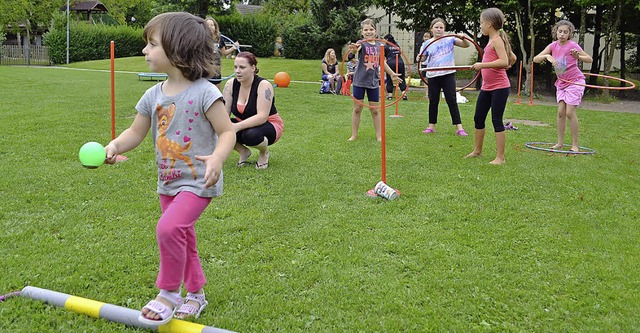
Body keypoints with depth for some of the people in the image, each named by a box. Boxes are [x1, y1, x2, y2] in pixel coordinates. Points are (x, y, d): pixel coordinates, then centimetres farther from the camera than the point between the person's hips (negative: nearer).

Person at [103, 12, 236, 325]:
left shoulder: (204, 92, -17)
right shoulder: (153, 95, 2)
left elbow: (227, 132, -16)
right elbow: (136, 132, 8)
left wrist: (217, 157, -35)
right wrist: (114, 146, -12)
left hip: (198, 181, -7)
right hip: (168, 182, 7)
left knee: (168, 228, -24)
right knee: (183, 239, 18)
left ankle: (169, 293, -3)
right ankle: (196, 294, 38)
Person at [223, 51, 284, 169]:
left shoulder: (264, 85, -22)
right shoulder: (231, 84, -7)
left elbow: (262, 117, -31)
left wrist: (237, 127, -43)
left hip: (269, 125, -5)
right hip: (243, 126, 5)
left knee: (251, 135, -38)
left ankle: (264, 153, -2)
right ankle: (243, 152, 4)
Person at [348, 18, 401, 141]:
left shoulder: (379, 45, 4)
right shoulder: (361, 44, -8)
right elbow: (356, 48, -33)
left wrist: (392, 74, 24)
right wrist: (353, 49, -57)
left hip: (374, 81, 3)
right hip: (360, 81, -3)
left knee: (375, 110, 7)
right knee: (357, 108, 5)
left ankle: (379, 135, 17)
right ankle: (354, 135, 15)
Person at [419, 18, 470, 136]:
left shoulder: (450, 39, 2)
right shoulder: (427, 43, 5)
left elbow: (466, 45, -1)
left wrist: (463, 38, -22)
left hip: (448, 75, -1)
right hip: (432, 76, 2)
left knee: (452, 101, -2)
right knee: (433, 101, 9)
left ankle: (459, 127, -1)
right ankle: (431, 126, 20)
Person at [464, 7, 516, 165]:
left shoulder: (497, 40, -14)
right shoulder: (492, 40, 13)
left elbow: (504, 61, -28)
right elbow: (513, 58, 22)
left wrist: (482, 65, -25)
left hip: (499, 88, -10)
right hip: (486, 87, 10)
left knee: (497, 121, -5)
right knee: (478, 118, 15)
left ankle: (500, 157, 2)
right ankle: (477, 151, 29)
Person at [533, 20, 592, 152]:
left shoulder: (572, 45, -13)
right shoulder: (553, 46, 0)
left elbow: (590, 59, -8)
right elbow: (535, 59, -6)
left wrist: (578, 56, -27)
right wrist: (547, 56, -24)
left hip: (575, 82, -5)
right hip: (561, 83, 5)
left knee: (570, 112, -9)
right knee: (561, 112, 2)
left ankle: (575, 145, -1)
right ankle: (560, 142, 11)